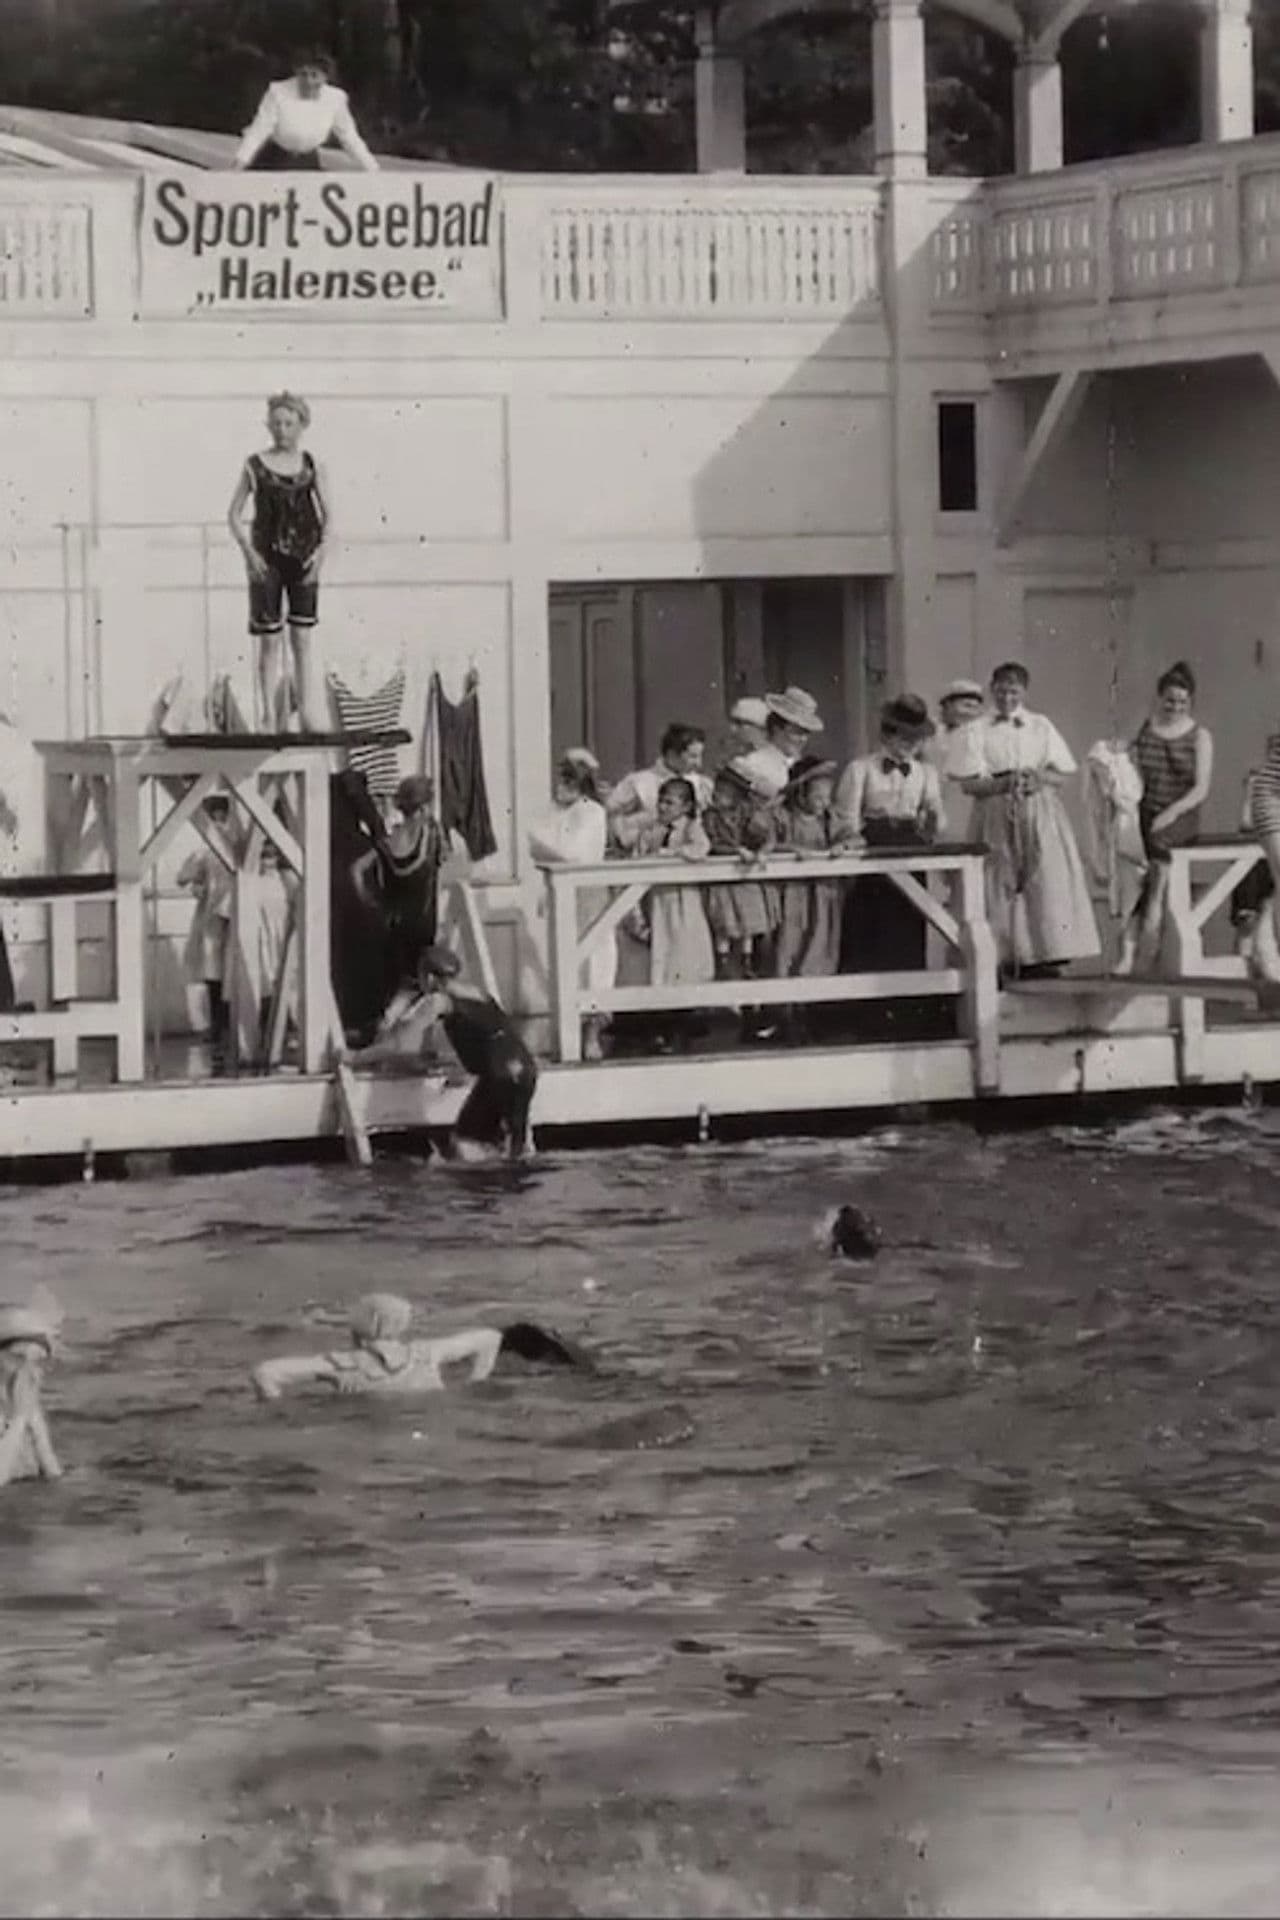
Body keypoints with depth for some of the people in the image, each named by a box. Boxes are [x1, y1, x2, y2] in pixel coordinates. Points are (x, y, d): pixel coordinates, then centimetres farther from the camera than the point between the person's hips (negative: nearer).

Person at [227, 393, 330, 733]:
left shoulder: (311, 466, 5)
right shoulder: (255, 466, 1)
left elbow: (327, 514, 4)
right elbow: (234, 514, 2)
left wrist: (321, 549, -10)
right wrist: (248, 552, -11)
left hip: (304, 559, 1)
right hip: (267, 560, -1)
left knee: (302, 638, 1)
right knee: (269, 641, 0)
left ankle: (305, 712, 3)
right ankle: (271, 715, 3)